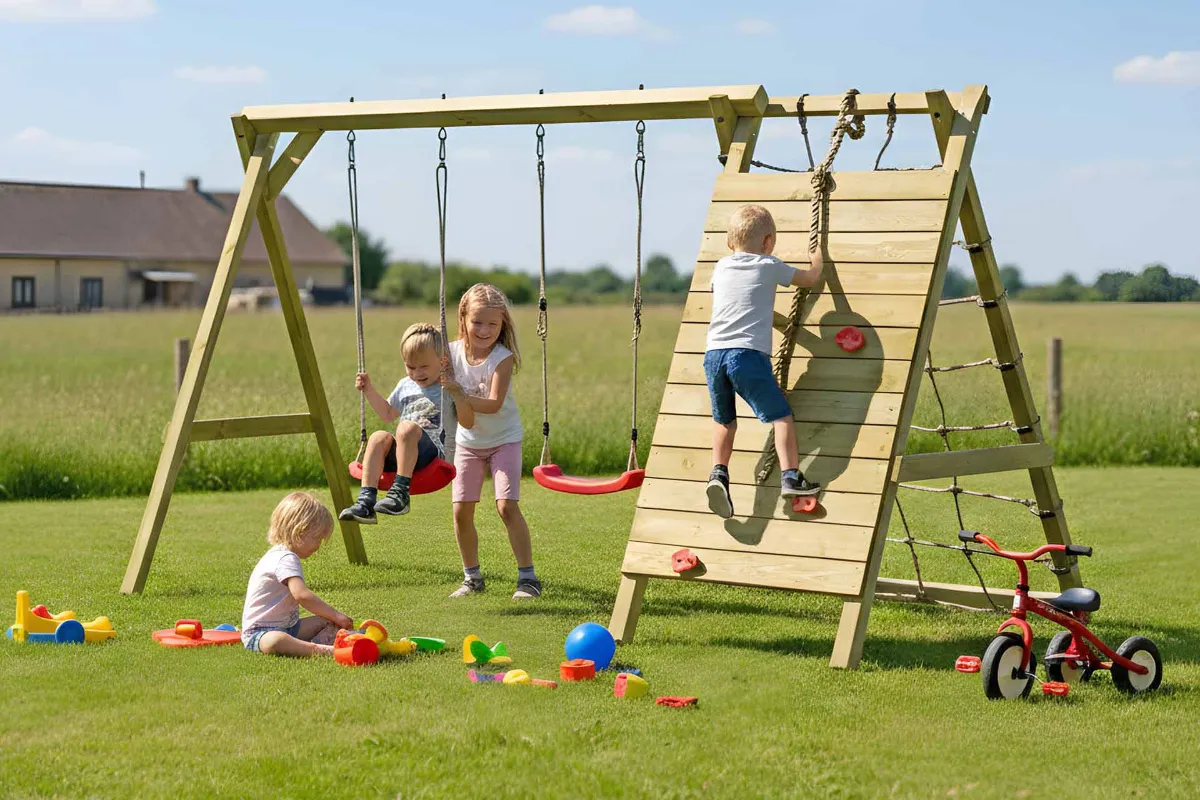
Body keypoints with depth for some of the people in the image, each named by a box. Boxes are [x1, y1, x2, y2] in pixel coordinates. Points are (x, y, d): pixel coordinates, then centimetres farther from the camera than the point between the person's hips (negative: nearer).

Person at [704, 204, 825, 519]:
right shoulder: (770, 267, 9)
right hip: (748, 352, -5)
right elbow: (810, 278, 23)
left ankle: (719, 472, 8)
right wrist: (817, 260, 44)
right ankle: (790, 476, -9)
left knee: (724, 419, 21)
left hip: (713, 353, 5)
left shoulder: (721, 268, 21)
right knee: (780, 415, 0)